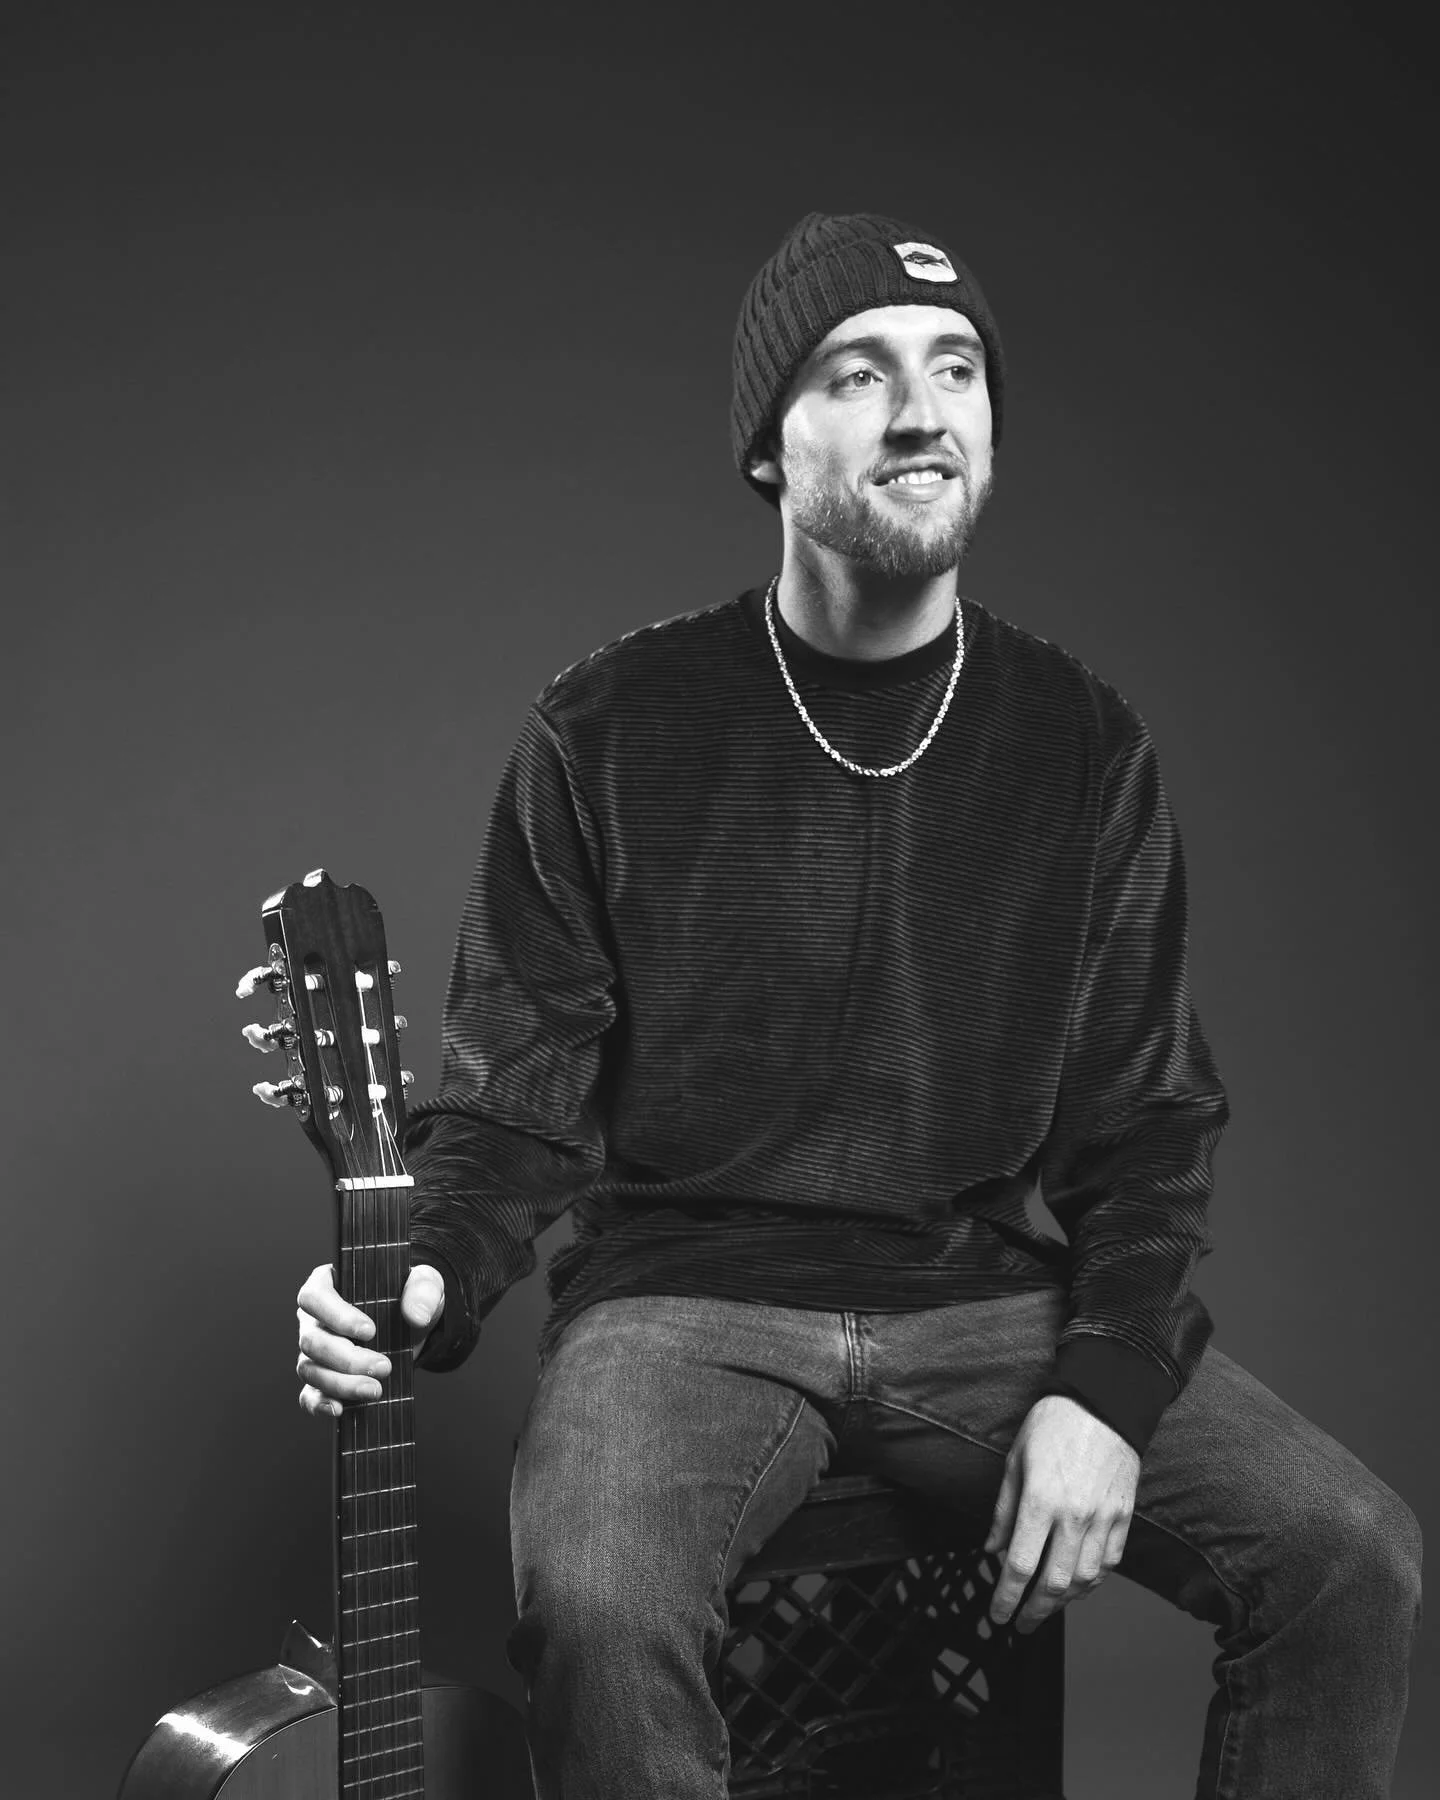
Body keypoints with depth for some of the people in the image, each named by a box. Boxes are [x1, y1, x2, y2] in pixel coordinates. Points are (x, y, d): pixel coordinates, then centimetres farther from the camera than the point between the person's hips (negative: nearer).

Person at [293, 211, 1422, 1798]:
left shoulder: (1083, 746, 3)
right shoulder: (611, 732, -5)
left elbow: (1146, 1124, 5)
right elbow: (517, 1094, -1)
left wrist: (1106, 1388, -9)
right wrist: (429, 1276, -22)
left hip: (987, 1302, 3)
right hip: (687, 1297, -2)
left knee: (1352, 1558, -13)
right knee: (596, 1606, -32)